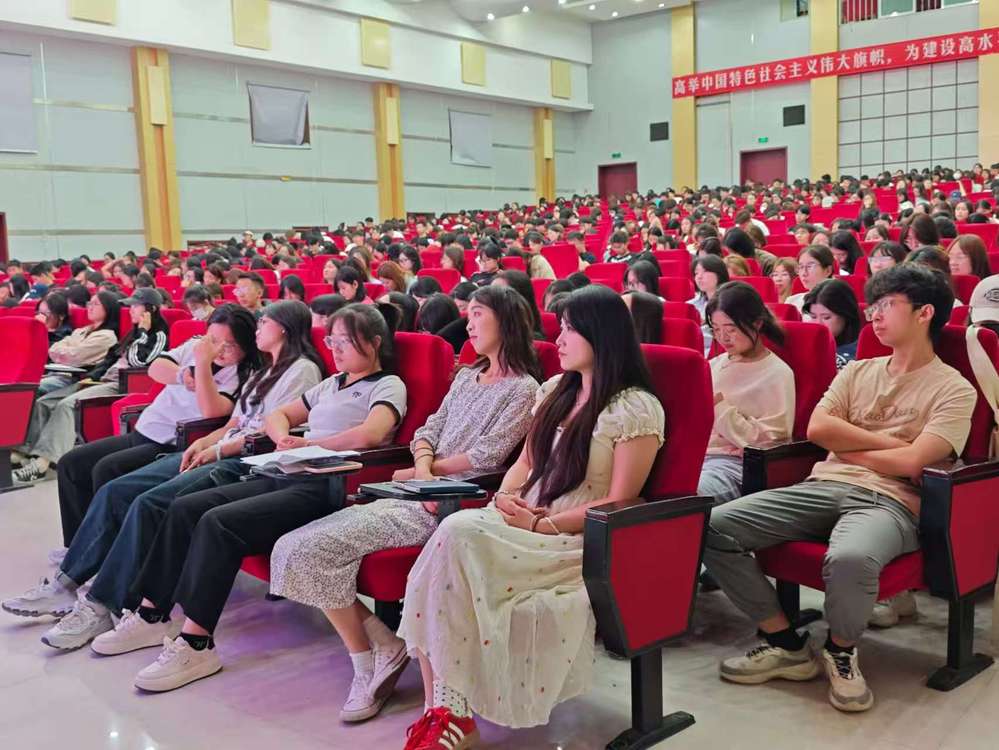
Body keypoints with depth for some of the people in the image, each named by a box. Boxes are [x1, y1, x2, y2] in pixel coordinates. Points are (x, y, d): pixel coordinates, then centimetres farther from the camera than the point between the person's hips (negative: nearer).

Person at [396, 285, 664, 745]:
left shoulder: (636, 408, -7)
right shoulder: (555, 389, 15)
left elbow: (618, 505, -11)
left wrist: (540, 524, -16)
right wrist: (505, 499, -3)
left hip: (578, 543, -6)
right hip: (524, 526, 6)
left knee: (459, 538, -30)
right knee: (453, 532, -27)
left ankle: (449, 713, -20)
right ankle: (439, 709, -25)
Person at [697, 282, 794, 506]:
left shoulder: (777, 374, 1)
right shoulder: (716, 364, 19)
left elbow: (767, 441, -7)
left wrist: (719, 406, -9)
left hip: (736, 462, -6)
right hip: (696, 453, 6)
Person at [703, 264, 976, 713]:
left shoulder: (954, 390, 3)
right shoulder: (858, 371, 20)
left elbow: (911, 463, -11)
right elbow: (817, 429, 5)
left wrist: (846, 447, 1)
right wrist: (889, 441, -1)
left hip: (889, 502, -5)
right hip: (825, 487, 6)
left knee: (850, 559, -43)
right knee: (715, 526, -17)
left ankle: (841, 651, -6)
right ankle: (786, 645, -3)